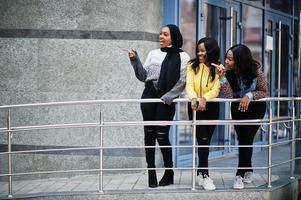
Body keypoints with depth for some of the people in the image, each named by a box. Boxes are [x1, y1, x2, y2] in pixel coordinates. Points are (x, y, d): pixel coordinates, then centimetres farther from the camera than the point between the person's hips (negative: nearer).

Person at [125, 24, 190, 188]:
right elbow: (143, 76, 12)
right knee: (149, 134, 1)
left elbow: (181, 82, -4)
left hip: (166, 99, -4)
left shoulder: (182, 57, 2)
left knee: (162, 135, -7)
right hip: (149, 95, 4)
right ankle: (151, 173, 7)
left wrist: (169, 97, -13)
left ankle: (169, 173, 9)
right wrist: (135, 61, 0)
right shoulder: (153, 54, 14)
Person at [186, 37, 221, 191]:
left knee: (206, 140, 9)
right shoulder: (192, 66, -4)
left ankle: (201, 172, 24)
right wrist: (193, 98, -37)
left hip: (211, 108, 2)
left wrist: (204, 98, -35)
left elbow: (216, 90, -15)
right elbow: (189, 85, -16)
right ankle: (205, 175, -7)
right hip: (195, 107, -2)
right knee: (203, 139, -9)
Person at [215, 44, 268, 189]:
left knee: (246, 139, -12)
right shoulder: (228, 72, -21)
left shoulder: (256, 70, -26)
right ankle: (248, 170, 28)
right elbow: (229, 95, -27)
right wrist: (222, 78, -37)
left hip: (255, 108, -3)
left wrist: (250, 95, -31)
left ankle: (240, 174, -5)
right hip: (238, 108, 3)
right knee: (243, 140, 9)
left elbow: (265, 92, -16)